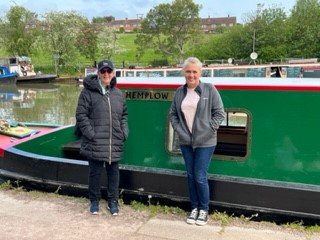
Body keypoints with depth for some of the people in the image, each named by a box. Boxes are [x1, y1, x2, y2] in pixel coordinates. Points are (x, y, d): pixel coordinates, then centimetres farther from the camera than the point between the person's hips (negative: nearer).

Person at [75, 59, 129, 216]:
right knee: (95, 172, 8)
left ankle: (113, 201, 27)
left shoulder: (118, 93, 10)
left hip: (115, 143, 4)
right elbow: (81, 115, -7)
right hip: (95, 143, -4)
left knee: (113, 172, 11)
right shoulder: (88, 91, -5)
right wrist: (91, 134, -13)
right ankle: (94, 201, 26)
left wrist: (124, 132, 6)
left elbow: (124, 115, 17)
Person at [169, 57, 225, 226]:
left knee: (200, 177, -2)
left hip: (205, 143, -4)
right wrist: (179, 130, -1)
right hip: (185, 142, 4)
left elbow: (219, 113, -5)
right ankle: (194, 208, 27)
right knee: (190, 176, 11)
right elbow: (173, 114, 11)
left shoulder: (209, 89, -6)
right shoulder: (180, 91, 5)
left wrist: (209, 130, -11)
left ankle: (204, 210, 19)